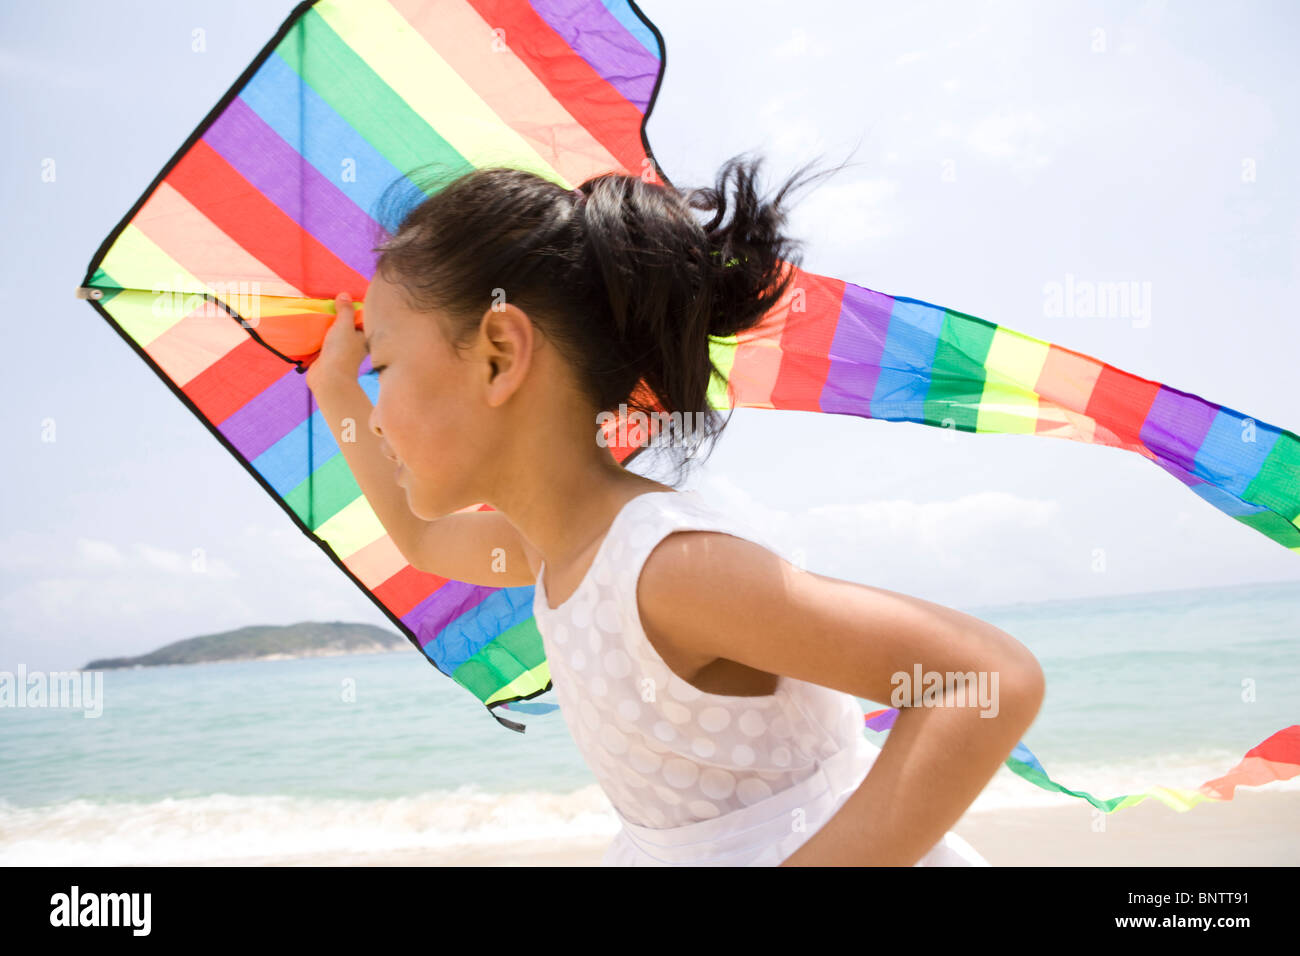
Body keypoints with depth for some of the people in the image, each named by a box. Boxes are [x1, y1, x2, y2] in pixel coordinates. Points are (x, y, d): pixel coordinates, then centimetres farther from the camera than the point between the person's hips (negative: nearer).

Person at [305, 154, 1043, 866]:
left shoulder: (672, 563, -26)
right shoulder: (559, 538, 0)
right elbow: (423, 536, 23)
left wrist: (813, 859, -32)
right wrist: (337, 393, 22)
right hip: (672, 847, 8)